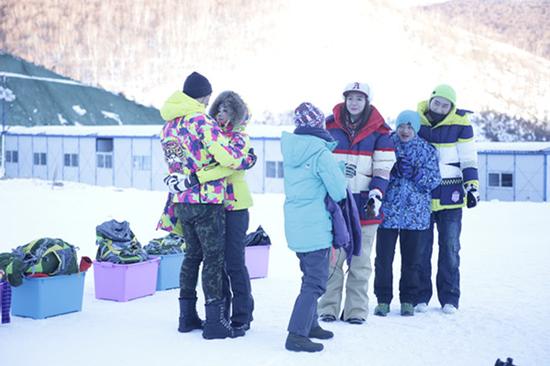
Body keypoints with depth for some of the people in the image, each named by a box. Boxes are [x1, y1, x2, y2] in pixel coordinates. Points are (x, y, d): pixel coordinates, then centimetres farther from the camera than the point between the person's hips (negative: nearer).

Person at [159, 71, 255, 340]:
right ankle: (215, 322, 1)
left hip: (181, 201, 8)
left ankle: (187, 316, 22)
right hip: (206, 200, -8)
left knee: (192, 254, 17)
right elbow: (225, 155, -20)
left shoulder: (168, 126, 12)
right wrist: (246, 160, -3)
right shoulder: (200, 120, -14)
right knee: (214, 257, -1)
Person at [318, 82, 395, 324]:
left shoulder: (379, 131, 4)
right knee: (332, 257, 0)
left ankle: (356, 310, 13)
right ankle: (328, 308, 9)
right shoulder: (330, 126, 7)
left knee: (360, 261, 5)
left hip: (363, 203, 0)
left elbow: (383, 168, 1)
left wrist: (376, 195, -12)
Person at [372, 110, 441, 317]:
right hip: (388, 211, -1)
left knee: (411, 259, 6)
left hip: (415, 213, 1)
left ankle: (408, 301, 18)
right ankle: (383, 300, 12)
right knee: (383, 257, 1)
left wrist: (414, 173, -15)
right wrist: (395, 170, -17)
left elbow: (434, 180, 0)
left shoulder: (427, 150, 7)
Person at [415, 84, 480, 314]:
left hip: (450, 195, -1)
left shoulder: (460, 124, -2)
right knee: (421, 248, 3)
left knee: (450, 248, 3)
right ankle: (420, 296, 13)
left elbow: (469, 158, 2)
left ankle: (449, 298, 13)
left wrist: (472, 185, -6)